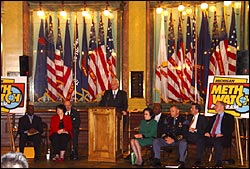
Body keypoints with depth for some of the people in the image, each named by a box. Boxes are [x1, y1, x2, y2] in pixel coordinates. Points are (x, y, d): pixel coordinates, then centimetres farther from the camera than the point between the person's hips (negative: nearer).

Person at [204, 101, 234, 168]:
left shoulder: (229, 117, 11)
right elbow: (208, 127, 23)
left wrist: (222, 134, -17)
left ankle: (218, 164, -35)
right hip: (210, 137, 5)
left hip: (221, 137, -5)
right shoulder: (213, 117, 29)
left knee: (217, 142, -40)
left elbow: (231, 129, -2)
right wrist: (207, 132, -1)